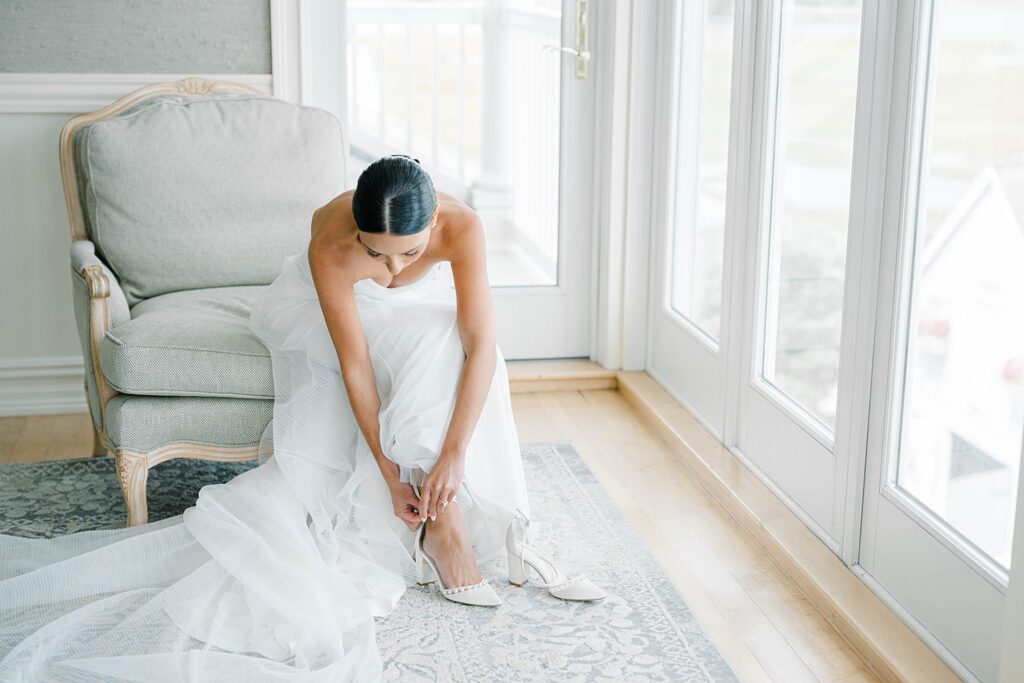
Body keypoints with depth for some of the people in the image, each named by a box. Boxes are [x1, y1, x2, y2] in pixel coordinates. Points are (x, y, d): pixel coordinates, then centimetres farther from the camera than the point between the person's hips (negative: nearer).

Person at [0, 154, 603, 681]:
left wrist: (453, 454, -40)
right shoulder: (331, 247, -38)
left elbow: (481, 346, -35)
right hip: (335, 305, -3)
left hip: (418, 311, 3)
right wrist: (390, 473, -32)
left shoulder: (460, 226, -36)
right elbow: (356, 368, -33)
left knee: (455, 347, -30)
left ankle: (446, 519, -24)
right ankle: (443, 526, -26)